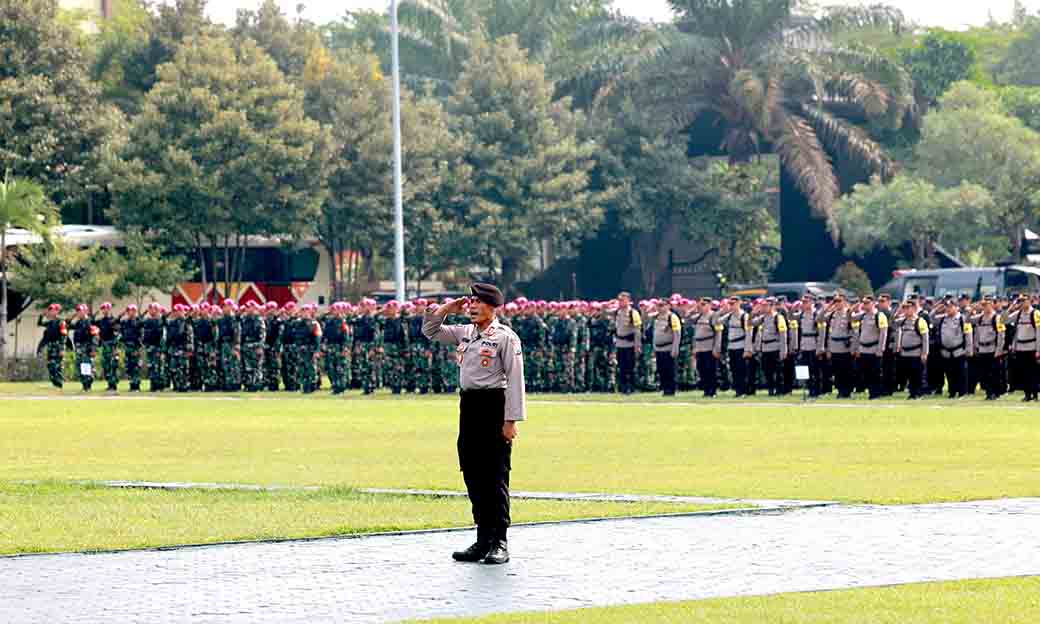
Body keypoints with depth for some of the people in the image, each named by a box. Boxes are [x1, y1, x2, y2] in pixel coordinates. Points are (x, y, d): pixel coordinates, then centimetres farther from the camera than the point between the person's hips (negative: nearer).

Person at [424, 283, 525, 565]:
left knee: (495, 476, -5)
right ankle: (483, 540, 16)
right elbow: (430, 330, 23)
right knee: (473, 475, 9)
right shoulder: (464, 333, 13)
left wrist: (511, 420, -16)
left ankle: (499, 542, -1)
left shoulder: (505, 337, -8)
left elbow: (515, 380, -11)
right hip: (468, 405, 8)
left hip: (493, 404, -8)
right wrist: (448, 308, 9)